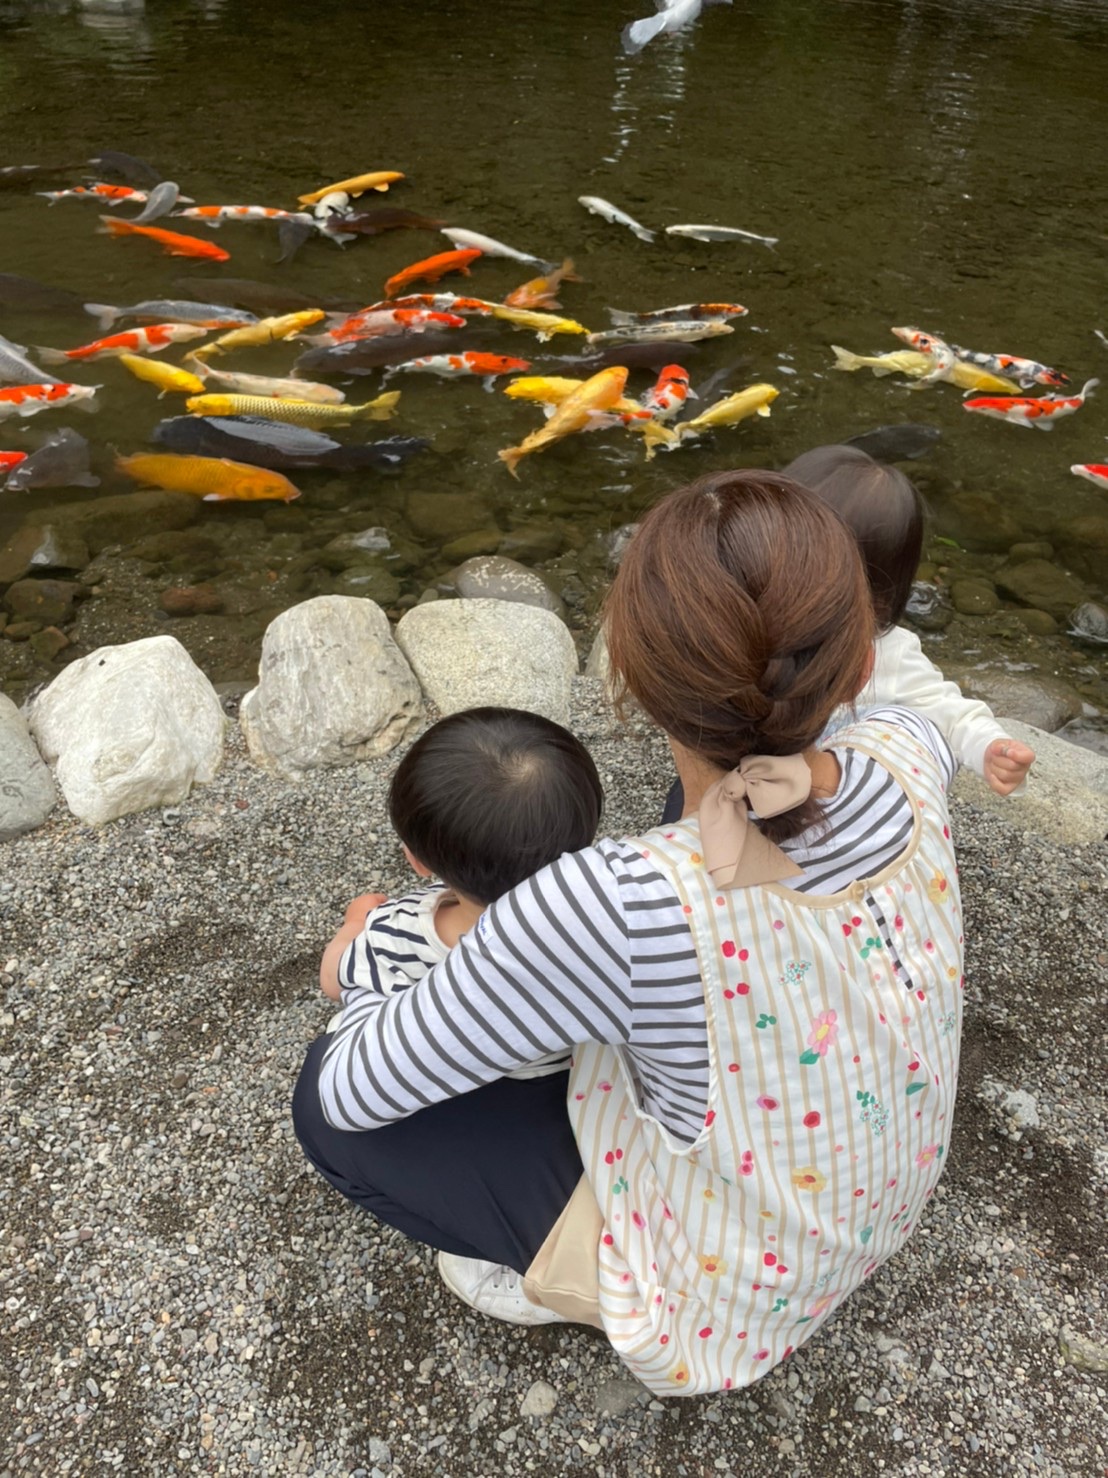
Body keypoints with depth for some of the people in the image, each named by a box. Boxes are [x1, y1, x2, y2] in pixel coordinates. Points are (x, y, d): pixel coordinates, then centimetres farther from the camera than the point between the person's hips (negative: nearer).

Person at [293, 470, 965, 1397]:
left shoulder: (617, 908, -42)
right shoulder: (906, 765, -24)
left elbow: (357, 1089, -24)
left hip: (712, 1304, -5)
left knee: (330, 1095, 1)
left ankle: (565, 1276, 10)